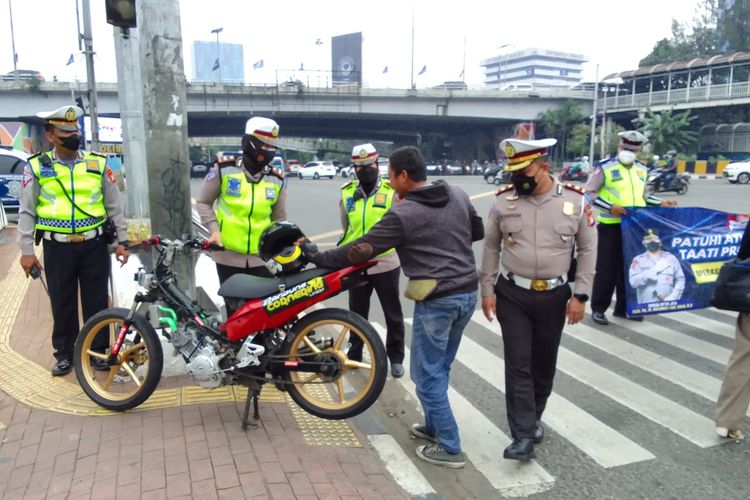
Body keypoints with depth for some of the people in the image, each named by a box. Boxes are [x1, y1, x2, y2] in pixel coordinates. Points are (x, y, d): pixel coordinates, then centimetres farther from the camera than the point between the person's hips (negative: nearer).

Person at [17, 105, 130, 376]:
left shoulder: (97, 163, 3)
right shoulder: (37, 166, 1)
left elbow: (114, 205, 7)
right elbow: (27, 212, 3)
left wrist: (122, 240, 4)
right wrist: (26, 250, -2)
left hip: (94, 244, 1)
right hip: (57, 247, 0)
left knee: (97, 301, 7)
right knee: (62, 303, 9)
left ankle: (98, 350, 21)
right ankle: (64, 353, 24)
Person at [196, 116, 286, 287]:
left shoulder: (277, 180, 4)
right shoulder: (224, 170, -5)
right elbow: (203, 202, 5)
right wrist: (214, 229, -9)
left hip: (262, 256, 2)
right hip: (228, 255, -2)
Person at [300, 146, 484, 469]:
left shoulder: (403, 214, -14)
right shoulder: (458, 195, 6)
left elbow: (363, 249, -11)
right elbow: (478, 231, 19)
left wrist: (319, 258, 1)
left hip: (437, 300, -8)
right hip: (468, 293, 8)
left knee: (427, 375, 6)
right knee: (439, 367, 22)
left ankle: (450, 448, 14)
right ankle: (435, 425, 36)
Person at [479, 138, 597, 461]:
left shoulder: (575, 200, -6)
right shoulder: (503, 200, -4)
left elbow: (588, 249, 0)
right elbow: (491, 248, 4)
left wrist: (580, 295, -4)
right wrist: (487, 291, 1)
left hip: (554, 297, 1)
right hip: (512, 295, 0)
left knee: (544, 363, 14)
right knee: (518, 365, -1)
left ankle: (534, 417, 37)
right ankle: (523, 435, 6)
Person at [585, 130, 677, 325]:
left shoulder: (641, 169, 13)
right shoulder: (605, 167, -6)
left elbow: (643, 195, 23)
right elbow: (589, 193, -9)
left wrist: (660, 203, 8)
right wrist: (610, 207, -20)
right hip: (611, 226, -6)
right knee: (607, 269, -2)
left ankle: (624, 307, 23)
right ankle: (598, 308, 8)